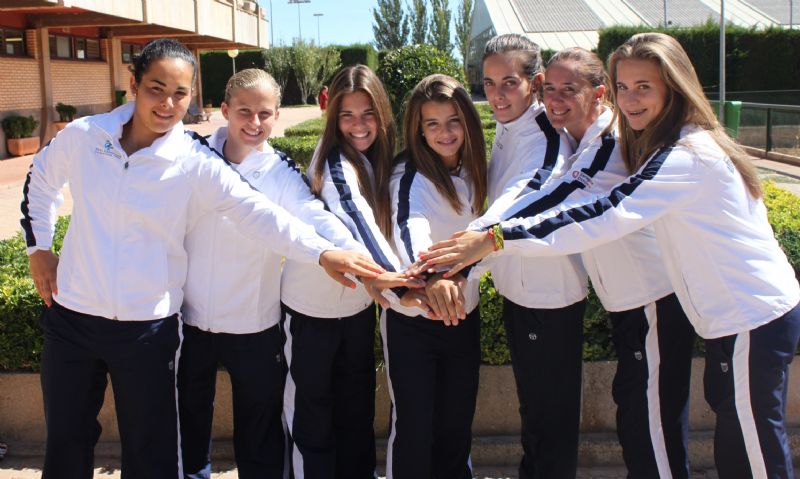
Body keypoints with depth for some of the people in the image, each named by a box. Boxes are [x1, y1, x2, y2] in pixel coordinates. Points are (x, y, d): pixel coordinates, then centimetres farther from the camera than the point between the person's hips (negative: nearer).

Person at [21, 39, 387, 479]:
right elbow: (40, 180, 17)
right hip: (71, 316, 3)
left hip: (147, 327, -2)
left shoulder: (194, 162, -12)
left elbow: (258, 212, -24)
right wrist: (38, 247, 13)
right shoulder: (83, 136, -4)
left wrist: (322, 251, -38)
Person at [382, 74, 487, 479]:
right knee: (414, 430, 0)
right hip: (412, 320, -5)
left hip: (463, 314, 6)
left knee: (457, 426, 14)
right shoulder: (411, 175, -18)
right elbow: (410, 225, -39)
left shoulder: (471, 171, 2)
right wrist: (430, 276, -56)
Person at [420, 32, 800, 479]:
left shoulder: (687, 156, -23)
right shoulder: (680, 145, 9)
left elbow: (604, 216, -33)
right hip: (735, 313, 10)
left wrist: (496, 238, -36)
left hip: (754, 320, -10)